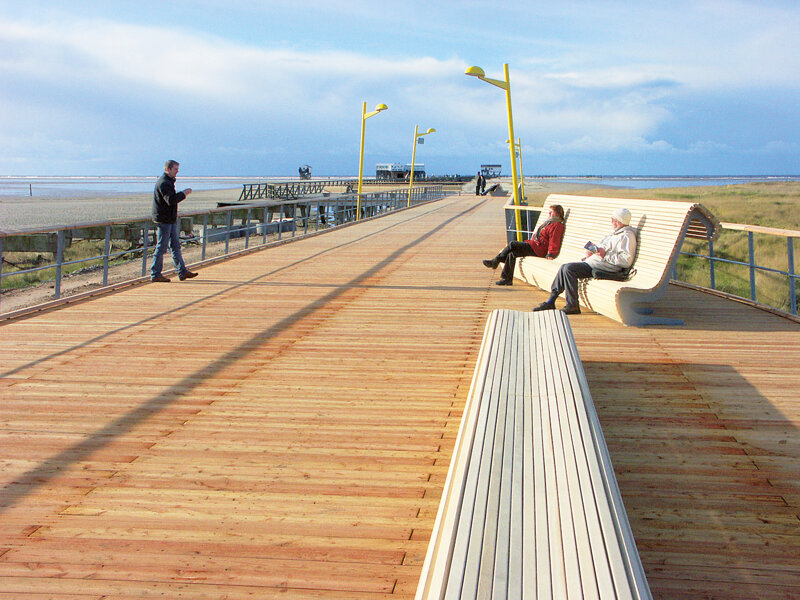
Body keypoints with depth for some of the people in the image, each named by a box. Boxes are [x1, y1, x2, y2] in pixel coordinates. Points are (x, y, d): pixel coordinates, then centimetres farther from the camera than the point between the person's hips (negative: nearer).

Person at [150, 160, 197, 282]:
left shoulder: (169, 181, 17)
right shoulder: (163, 183, -17)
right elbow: (171, 200, -27)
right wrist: (184, 193, -18)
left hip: (171, 220, 10)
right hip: (163, 220, -10)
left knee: (176, 246, 10)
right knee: (161, 247, -5)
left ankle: (182, 272, 14)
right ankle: (155, 274, 2)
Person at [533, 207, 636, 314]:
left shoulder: (627, 236, -10)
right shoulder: (616, 233, 22)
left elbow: (627, 260, -22)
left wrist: (605, 255, -21)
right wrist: (592, 251, 10)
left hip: (605, 269, -10)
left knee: (569, 268, -21)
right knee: (565, 267, 2)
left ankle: (572, 307, -18)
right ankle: (550, 301, 2)